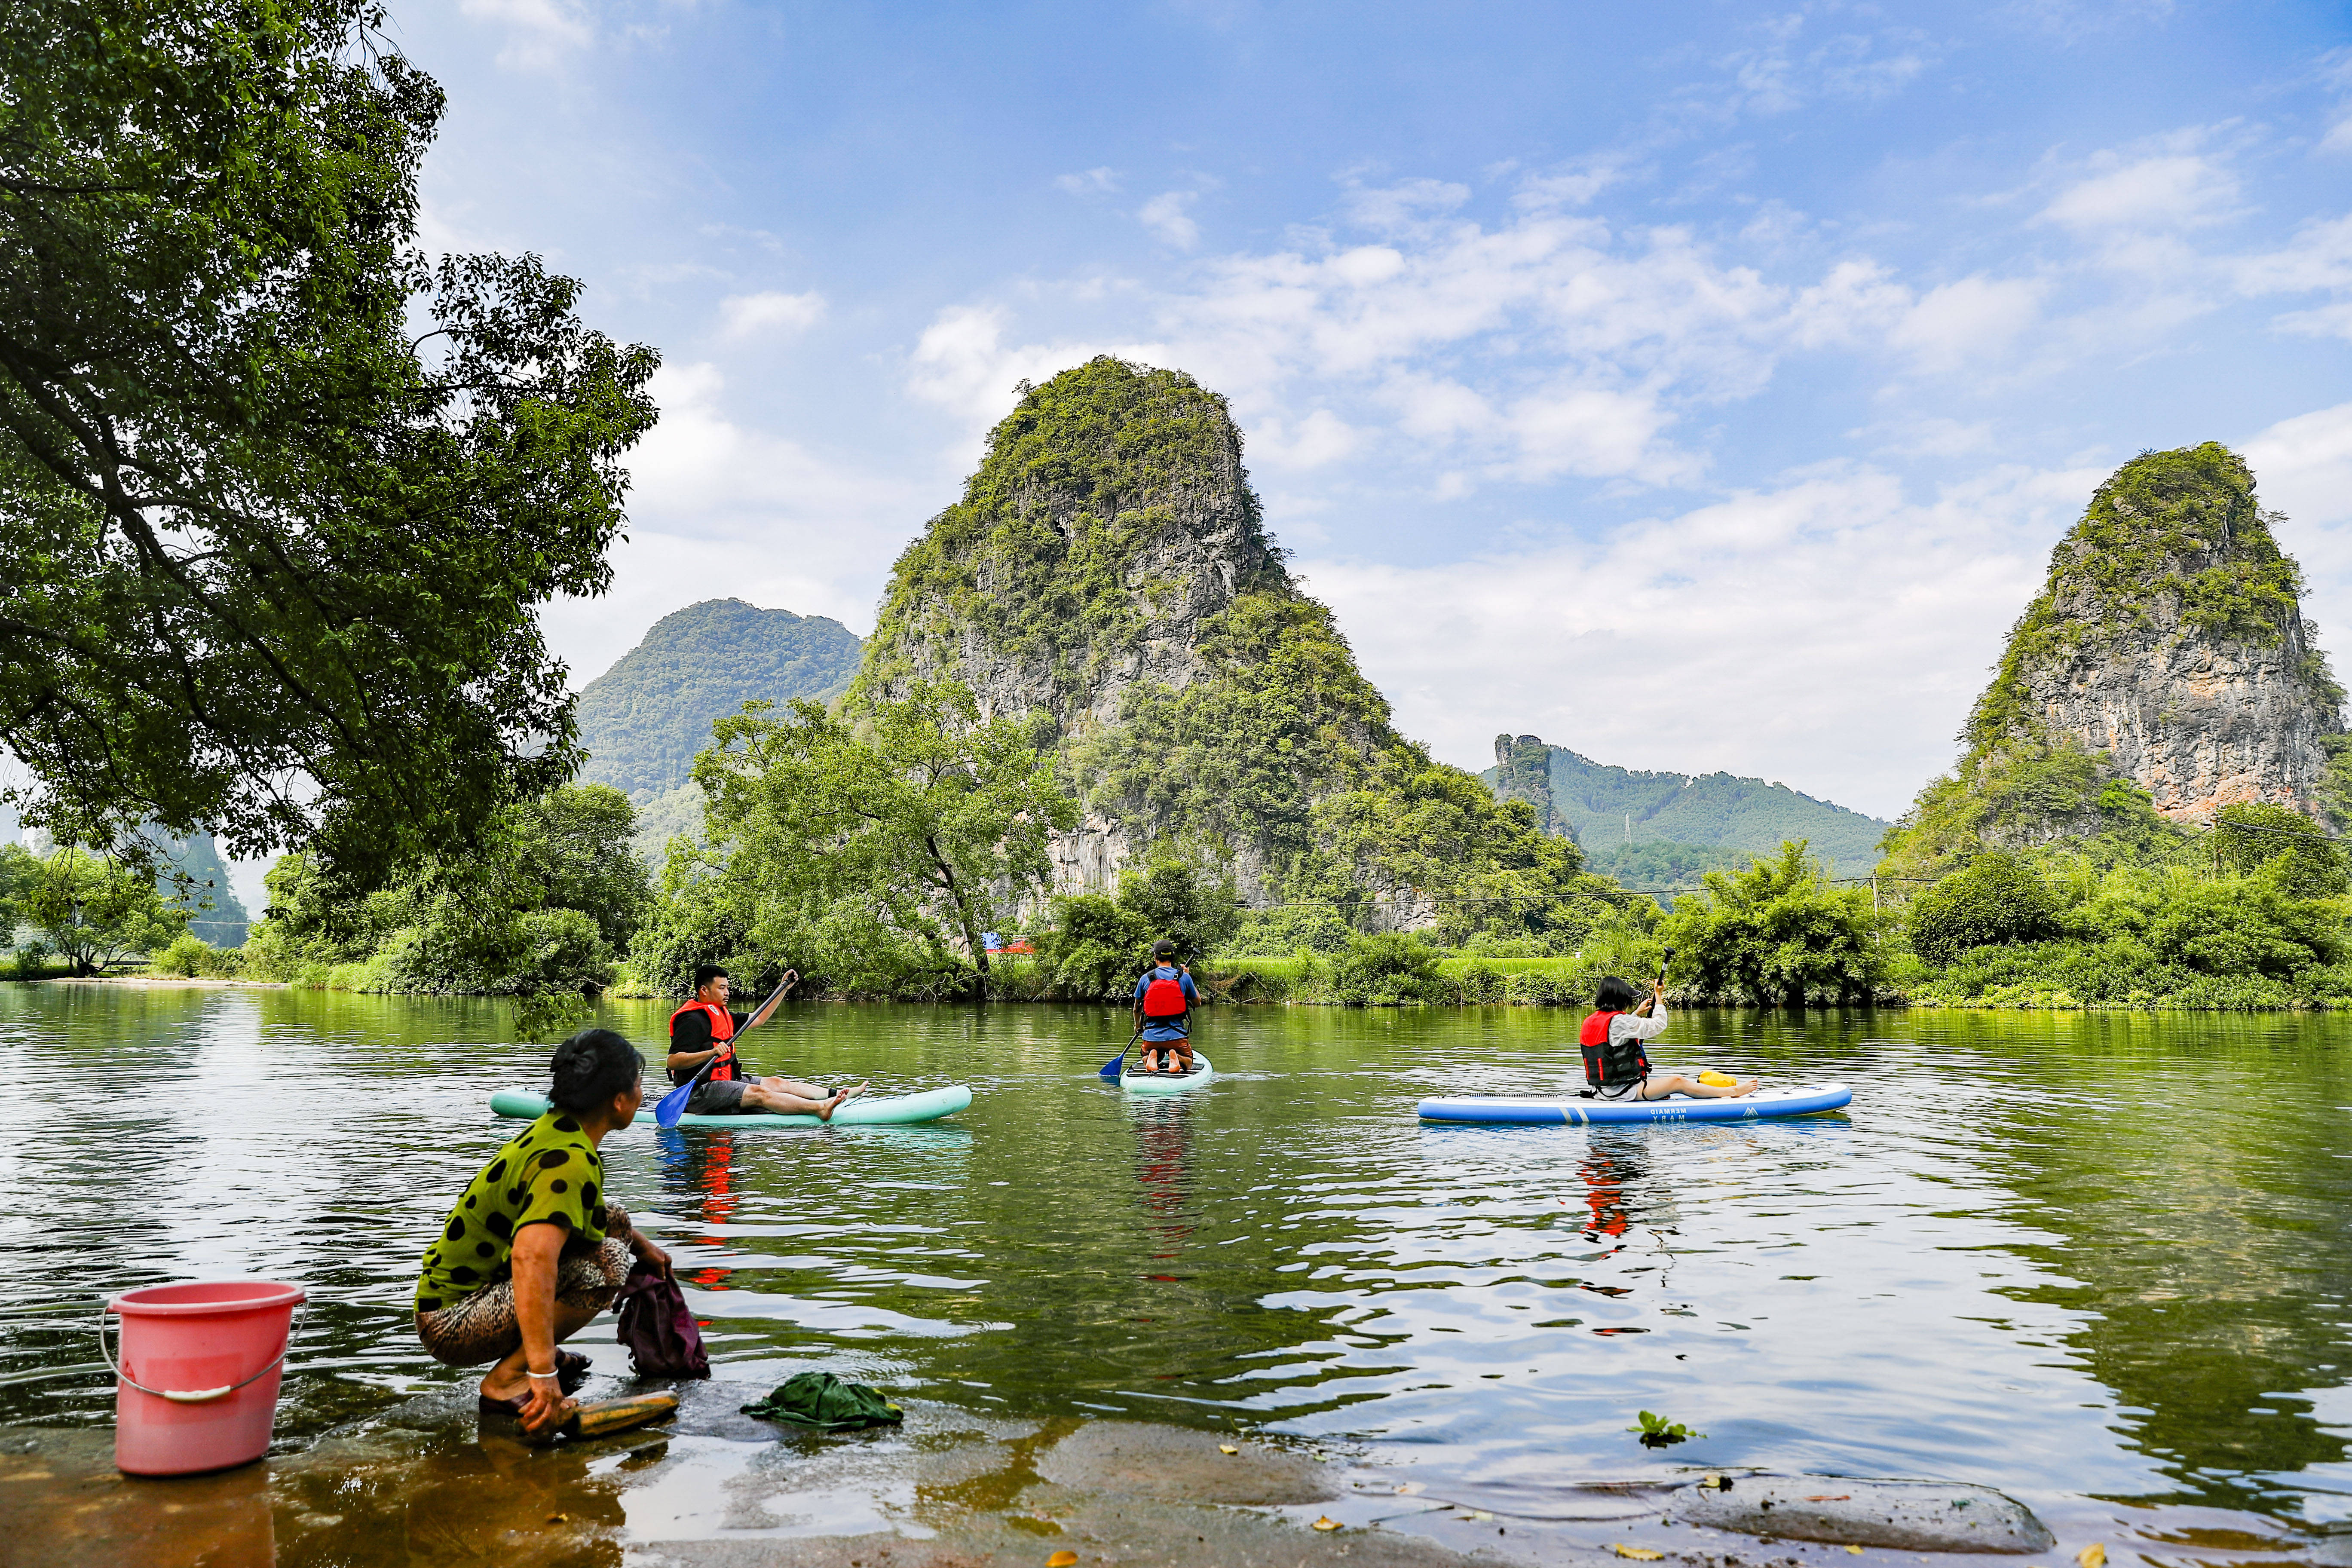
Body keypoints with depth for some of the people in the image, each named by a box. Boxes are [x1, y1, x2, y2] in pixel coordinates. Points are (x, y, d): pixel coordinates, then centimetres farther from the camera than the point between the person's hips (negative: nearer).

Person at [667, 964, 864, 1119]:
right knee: (760, 1093, -25)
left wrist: (784, 988, 21)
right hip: (700, 1092, -10)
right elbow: (673, 1061, -25)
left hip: (726, 1081, 10)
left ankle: (837, 1095, -8)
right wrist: (711, 1052, -37)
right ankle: (820, 1109, -40)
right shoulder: (693, 1020, -16)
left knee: (776, 1083, 0)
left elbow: (759, 1019, 25)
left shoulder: (721, 1015, 17)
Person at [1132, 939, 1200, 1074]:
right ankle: (1176, 1058, -11)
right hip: (1177, 1036, -1)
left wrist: (1138, 1026, 34)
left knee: (1147, 1063, 29)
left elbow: (1137, 1009, 14)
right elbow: (1197, 1001, 14)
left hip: (1152, 1037, 1)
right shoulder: (1184, 977, -3)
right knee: (1187, 1064, 24)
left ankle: (1152, 1058, -8)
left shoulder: (1145, 979, 0)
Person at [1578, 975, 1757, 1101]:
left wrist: (1637, 1012, 36)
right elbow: (1658, 1025, -11)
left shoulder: (1590, 1022, 8)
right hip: (1621, 1092, -9)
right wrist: (1659, 999, 4)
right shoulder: (1619, 1021, -19)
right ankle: (1732, 1092, 5)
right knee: (1677, 1082, -2)